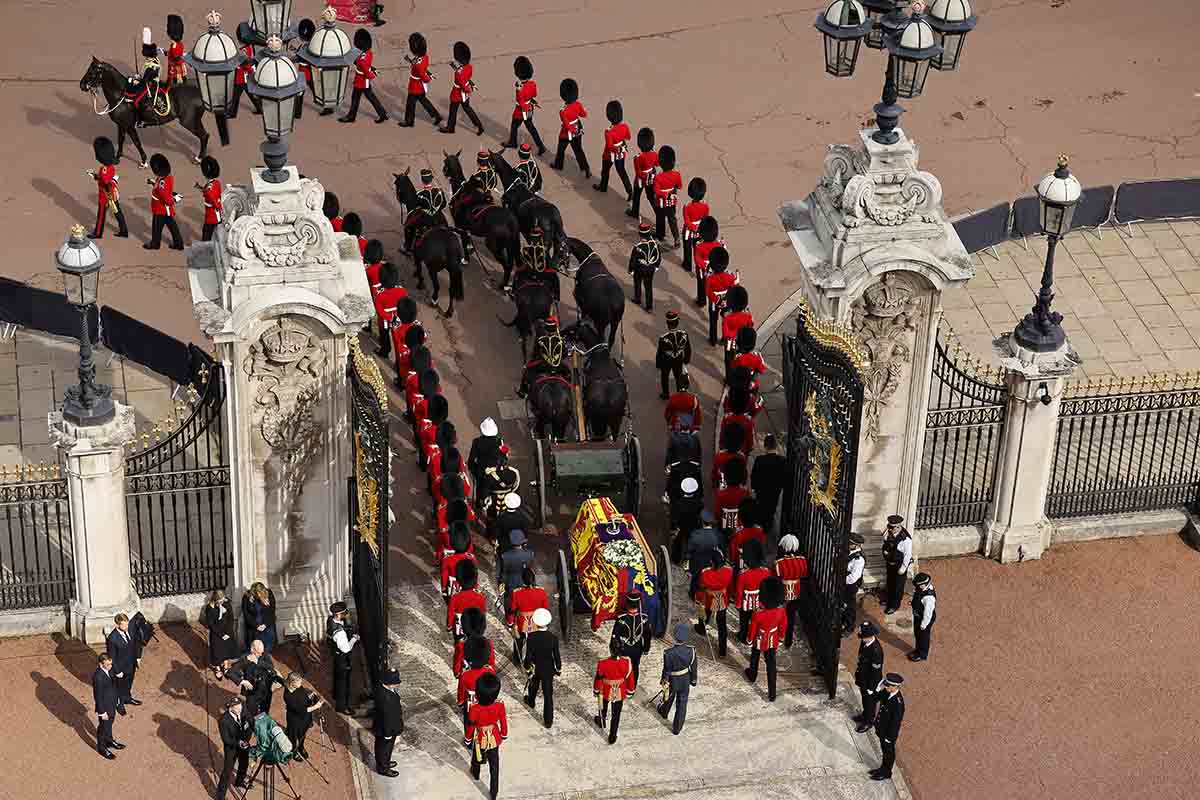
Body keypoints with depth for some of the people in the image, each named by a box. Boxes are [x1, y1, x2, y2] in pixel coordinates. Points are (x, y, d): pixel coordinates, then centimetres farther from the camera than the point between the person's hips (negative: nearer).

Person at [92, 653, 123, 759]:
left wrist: (117, 699, 17)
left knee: (109, 724, 29)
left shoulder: (109, 670, -8)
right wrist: (102, 712, -20)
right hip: (104, 706, -8)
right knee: (103, 727, 14)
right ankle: (101, 747, 35)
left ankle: (109, 741, 51)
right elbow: (98, 696, -26)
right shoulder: (98, 676, -33)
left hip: (112, 704, 8)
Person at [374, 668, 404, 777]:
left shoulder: (382, 687, -14)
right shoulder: (385, 698, -41)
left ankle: (383, 762, 52)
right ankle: (383, 768, 40)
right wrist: (388, 733, -18)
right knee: (385, 747, 17)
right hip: (386, 727, -8)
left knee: (381, 746, 29)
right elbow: (386, 716, -29)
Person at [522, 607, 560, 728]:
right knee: (548, 694, 8)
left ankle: (530, 701, 60)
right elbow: (557, 656, -12)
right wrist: (558, 669, 5)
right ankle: (548, 720, 14)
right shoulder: (553, 638, -22)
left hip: (534, 668, 1)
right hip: (548, 670, -1)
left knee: (533, 686, 31)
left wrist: (526, 667, 2)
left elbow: (528, 656, -17)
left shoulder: (531, 638, -24)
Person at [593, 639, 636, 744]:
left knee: (603, 707, 32)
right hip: (620, 693, 1)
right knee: (616, 715, 20)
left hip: (605, 692, -1)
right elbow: (630, 679, -10)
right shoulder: (627, 662, -25)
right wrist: (630, 691, 9)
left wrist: (596, 691, 5)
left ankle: (601, 722, 60)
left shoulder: (602, 664, -31)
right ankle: (612, 738, 35)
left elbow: (598, 679, -14)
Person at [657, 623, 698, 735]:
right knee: (682, 705, 17)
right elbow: (694, 668, -8)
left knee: (668, 698, 29)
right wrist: (693, 680, 10)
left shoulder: (668, 653, -30)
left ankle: (663, 712, 59)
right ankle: (677, 728, 29)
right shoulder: (691, 651, -23)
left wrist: (664, 682, 1)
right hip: (685, 682, 1)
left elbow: (666, 671, -16)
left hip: (672, 682, -1)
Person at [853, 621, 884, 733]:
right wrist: (858, 676, 17)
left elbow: (876, 671, -27)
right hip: (863, 678, 7)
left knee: (870, 701, 18)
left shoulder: (876, 650, -37)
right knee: (864, 698, 29)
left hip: (871, 682, -7)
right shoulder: (865, 641, -13)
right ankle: (865, 715, 53)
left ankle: (869, 722, 40)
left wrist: (871, 688, -17)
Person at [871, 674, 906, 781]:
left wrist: (889, 738, -18)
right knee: (884, 750, 28)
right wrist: (879, 688, -20)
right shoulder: (887, 693, -13)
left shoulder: (898, 703, -37)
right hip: (882, 730, 8)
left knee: (888, 752, 17)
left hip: (889, 733, -8)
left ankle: (886, 773, 38)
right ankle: (883, 769, 49)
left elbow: (895, 722, -28)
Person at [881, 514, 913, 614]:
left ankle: (894, 606, 31)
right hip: (890, 564, 7)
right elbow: (884, 545, 8)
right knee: (890, 583, 27)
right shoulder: (889, 533, -12)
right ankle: (889, 600, 50)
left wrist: (903, 568, -17)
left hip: (900, 565, -7)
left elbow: (908, 555, -22)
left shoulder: (905, 539, -32)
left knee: (898, 586, 13)